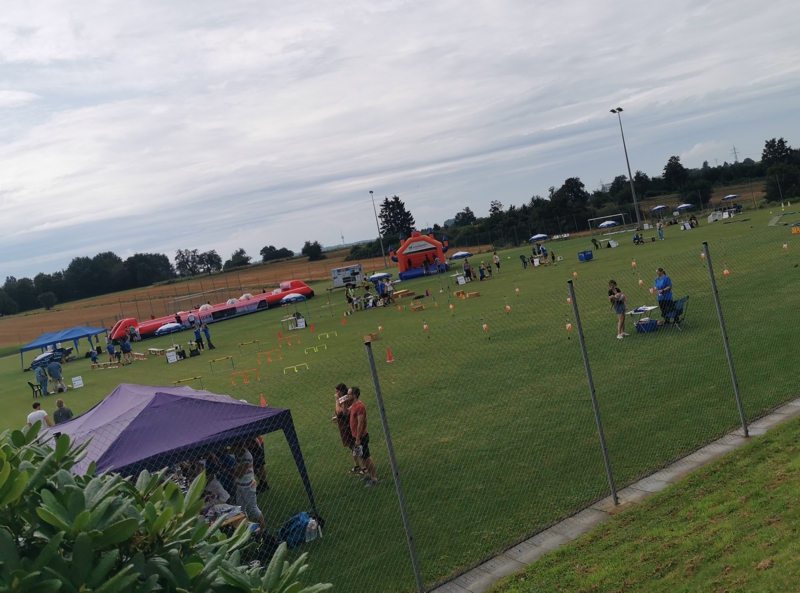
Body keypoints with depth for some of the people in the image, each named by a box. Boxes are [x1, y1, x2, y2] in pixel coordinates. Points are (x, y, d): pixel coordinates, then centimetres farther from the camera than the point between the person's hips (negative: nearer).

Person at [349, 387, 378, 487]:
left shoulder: (360, 407, -24)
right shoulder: (354, 405, 6)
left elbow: (360, 424, -25)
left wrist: (358, 439, -23)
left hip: (361, 436, -10)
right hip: (356, 435, 10)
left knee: (366, 457, -1)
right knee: (363, 457, 20)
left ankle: (374, 478, 9)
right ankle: (369, 474, 33)